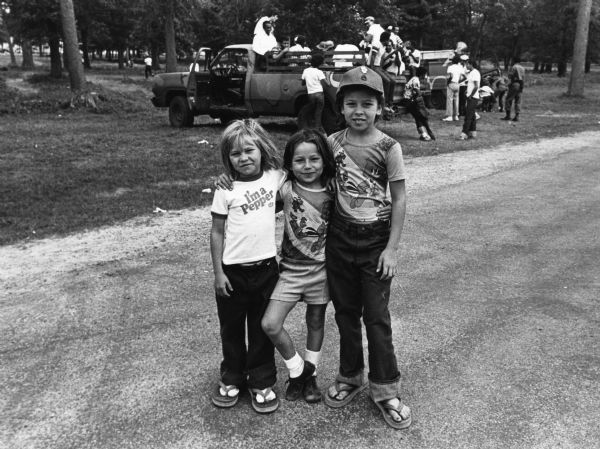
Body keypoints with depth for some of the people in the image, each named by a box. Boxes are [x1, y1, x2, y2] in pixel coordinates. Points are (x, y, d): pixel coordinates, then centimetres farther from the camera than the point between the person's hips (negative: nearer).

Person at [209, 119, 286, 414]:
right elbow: (217, 232, -4)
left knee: (263, 328, 12)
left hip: (266, 267, 1)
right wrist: (218, 272, -6)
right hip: (233, 270, -1)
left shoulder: (276, 178, -2)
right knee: (231, 327, 15)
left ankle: (262, 382, 29)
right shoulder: (226, 190, -8)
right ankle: (232, 378, 35)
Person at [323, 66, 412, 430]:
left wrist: (391, 248, -11)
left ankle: (385, 390, 17)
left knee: (376, 316, 2)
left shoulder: (389, 148, -10)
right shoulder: (332, 143, 0)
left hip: (375, 240, -3)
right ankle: (350, 377, 32)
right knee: (345, 312, 14)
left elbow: (400, 200, -8)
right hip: (339, 238, 4)